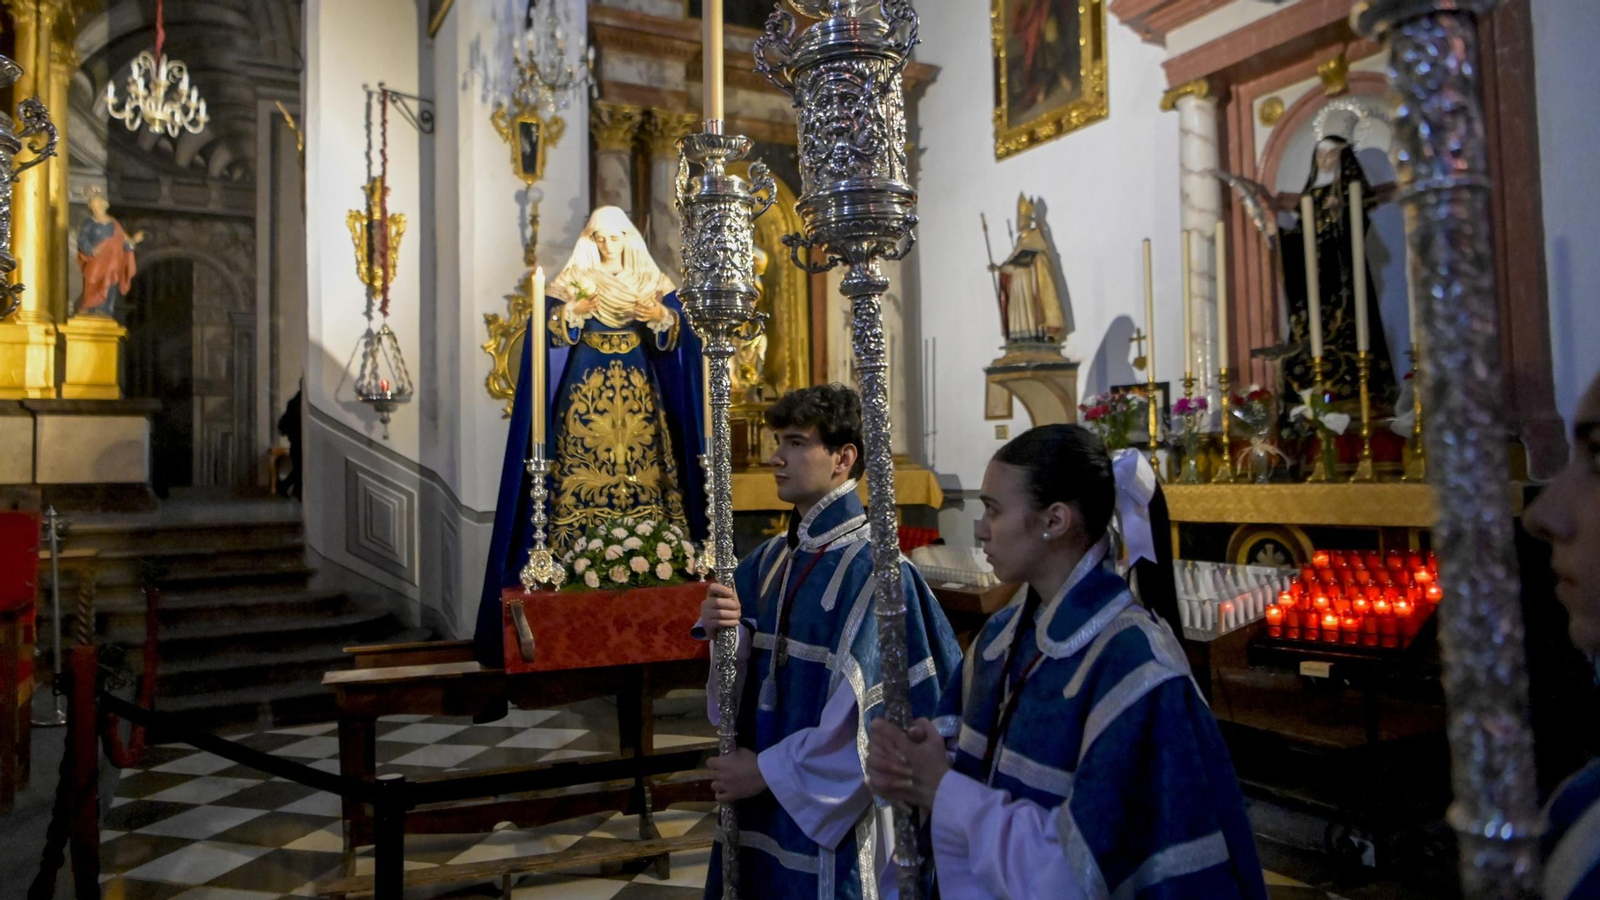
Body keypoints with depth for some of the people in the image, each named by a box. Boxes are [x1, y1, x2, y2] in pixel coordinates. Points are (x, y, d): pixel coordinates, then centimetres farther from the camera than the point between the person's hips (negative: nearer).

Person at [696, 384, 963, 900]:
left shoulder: (873, 569, -19)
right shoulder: (773, 558, 5)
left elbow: (870, 715, -21)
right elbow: (749, 673, 10)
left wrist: (767, 771, -12)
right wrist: (725, 630, -12)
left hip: (836, 818, -7)